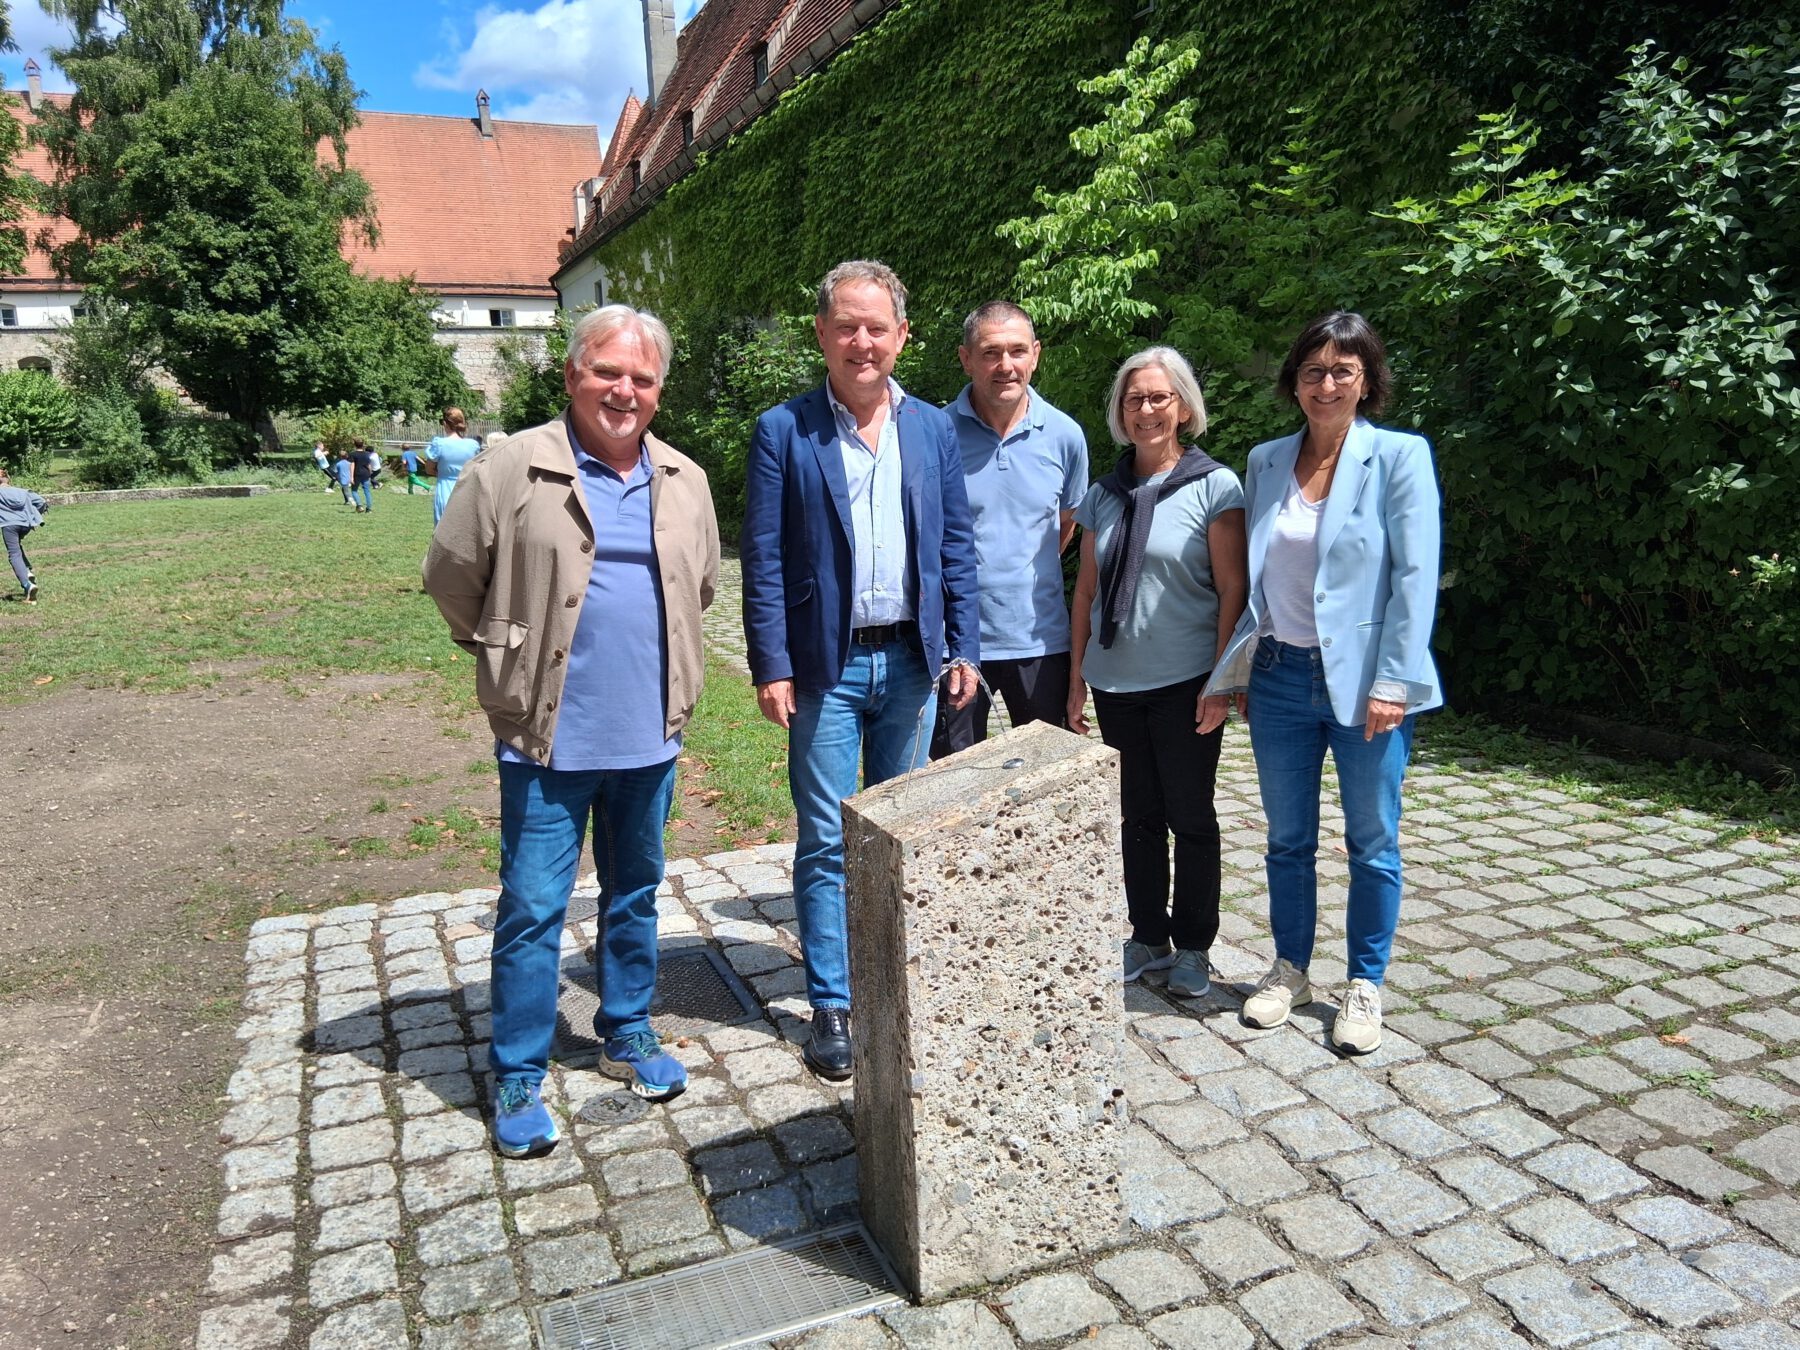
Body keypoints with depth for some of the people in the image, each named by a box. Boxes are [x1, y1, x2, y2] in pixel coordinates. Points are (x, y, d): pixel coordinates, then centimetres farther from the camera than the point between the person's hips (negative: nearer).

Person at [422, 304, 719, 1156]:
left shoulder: (684, 482, 6)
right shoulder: (513, 470, -8)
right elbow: (451, 574, -1)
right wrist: (510, 659, 4)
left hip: (650, 735, 5)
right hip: (549, 737, -4)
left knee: (635, 895, 17)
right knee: (533, 909, 3)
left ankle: (628, 1035, 35)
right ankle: (517, 1078, 17)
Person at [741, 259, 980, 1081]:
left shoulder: (933, 428, 8)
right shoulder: (783, 431, -2)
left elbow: (956, 546, 8)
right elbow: (763, 558, -5)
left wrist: (963, 646, 1)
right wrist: (771, 666, -11)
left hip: (911, 661, 3)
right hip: (827, 665, -3)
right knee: (827, 843, 3)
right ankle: (831, 1007, 15)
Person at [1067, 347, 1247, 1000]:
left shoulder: (1214, 485, -4)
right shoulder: (1103, 495, 9)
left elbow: (1232, 589, -7)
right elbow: (1086, 589, 11)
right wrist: (1076, 677, 8)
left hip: (1185, 682, -4)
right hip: (1115, 682, 4)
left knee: (1189, 815, 6)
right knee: (1138, 815, 12)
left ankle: (1194, 946, 21)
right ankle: (1148, 936, 26)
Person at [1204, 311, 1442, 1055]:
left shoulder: (1400, 457, -6)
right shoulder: (1265, 461, 6)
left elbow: (1416, 576, -10)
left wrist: (1392, 681, -16)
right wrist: (1237, 664, 5)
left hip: (1363, 680, -4)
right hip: (1279, 677, 4)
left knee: (1372, 842, 9)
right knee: (1287, 838, 14)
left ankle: (1365, 984, 26)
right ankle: (1289, 968, 32)